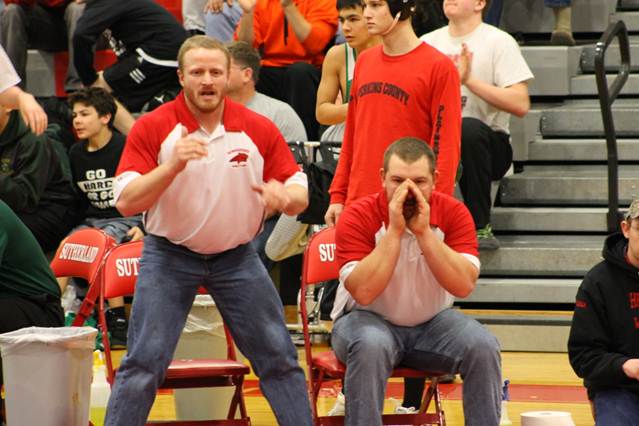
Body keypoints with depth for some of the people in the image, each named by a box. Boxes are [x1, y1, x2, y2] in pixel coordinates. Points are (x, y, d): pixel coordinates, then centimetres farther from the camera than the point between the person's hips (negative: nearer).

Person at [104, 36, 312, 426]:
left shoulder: (260, 130, -3)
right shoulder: (152, 128, -9)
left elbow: (300, 197, 0)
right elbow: (126, 202, -15)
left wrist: (283, 196, -25)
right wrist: (173, 166, -30)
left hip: (237, 257, 2)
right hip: (169, 256, -2)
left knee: (279, 358, 4)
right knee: (143, 363, -7)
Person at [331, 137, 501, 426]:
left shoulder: (453, 213, -9)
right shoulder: (358, 216, -15)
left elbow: (464, 286, -22)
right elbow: (363, 292, -27)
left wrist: (423, 232, -29)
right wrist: (394, 231, -29)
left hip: (432, 323, 3)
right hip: (370, 320, -2)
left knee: (483, 346, -24)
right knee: (371, 345, -36)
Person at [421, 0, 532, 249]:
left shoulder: (498, 42, -1)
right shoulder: (428, 42, 13)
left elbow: (521, 105, -11)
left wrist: (469, 80, -16)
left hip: (490, 145, -3)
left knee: (469, 128, -38)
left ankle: (480, 226, -24)